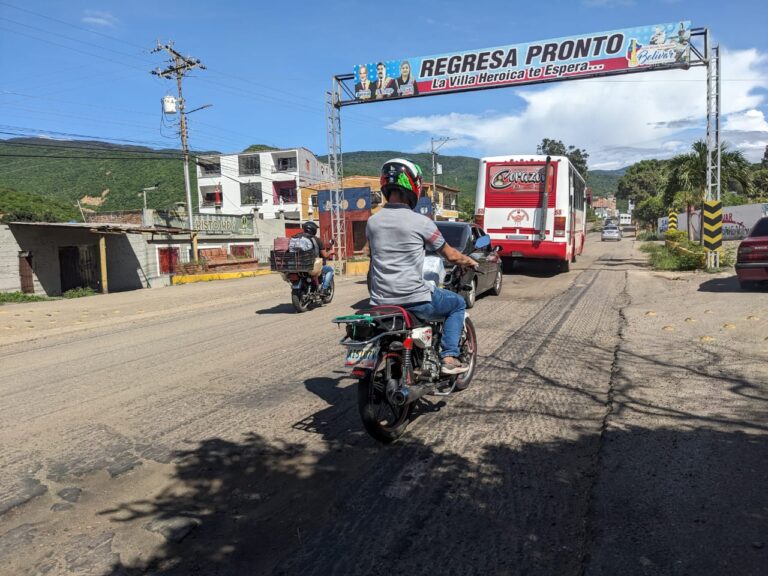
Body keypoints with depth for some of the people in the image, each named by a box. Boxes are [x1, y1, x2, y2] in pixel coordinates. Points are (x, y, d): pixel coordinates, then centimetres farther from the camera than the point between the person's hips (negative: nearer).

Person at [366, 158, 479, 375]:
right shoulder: (420, 222, -10)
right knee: (458, 304, 21)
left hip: (380, 302, 5)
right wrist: (471, 262, 21)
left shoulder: (372, 222, 4)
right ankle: (449, 358, 10)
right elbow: (450, 255, 0)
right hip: (414, 300, -4)